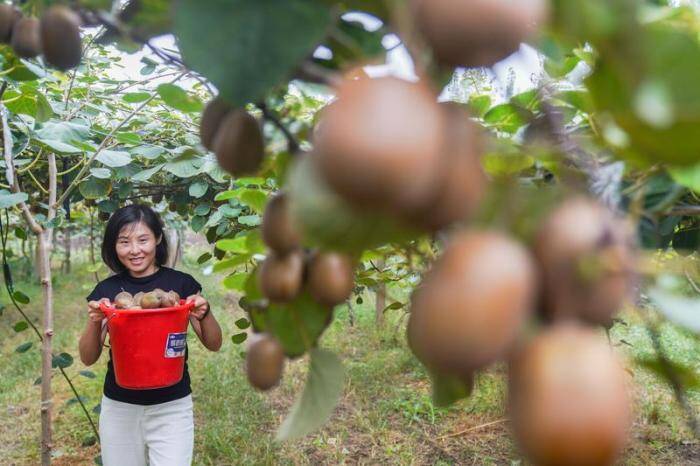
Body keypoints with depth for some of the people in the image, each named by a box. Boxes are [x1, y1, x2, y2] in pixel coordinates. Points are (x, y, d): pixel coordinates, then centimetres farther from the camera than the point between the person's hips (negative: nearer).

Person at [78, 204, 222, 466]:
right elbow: (88, 358, 1)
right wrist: (95, 321, -18)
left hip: (172, 407, -2)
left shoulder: (181, 283, -5)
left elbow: (213, 344, -1)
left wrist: (204, 314, -21)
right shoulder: (106, 290, 0)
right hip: (119, 408, 2)